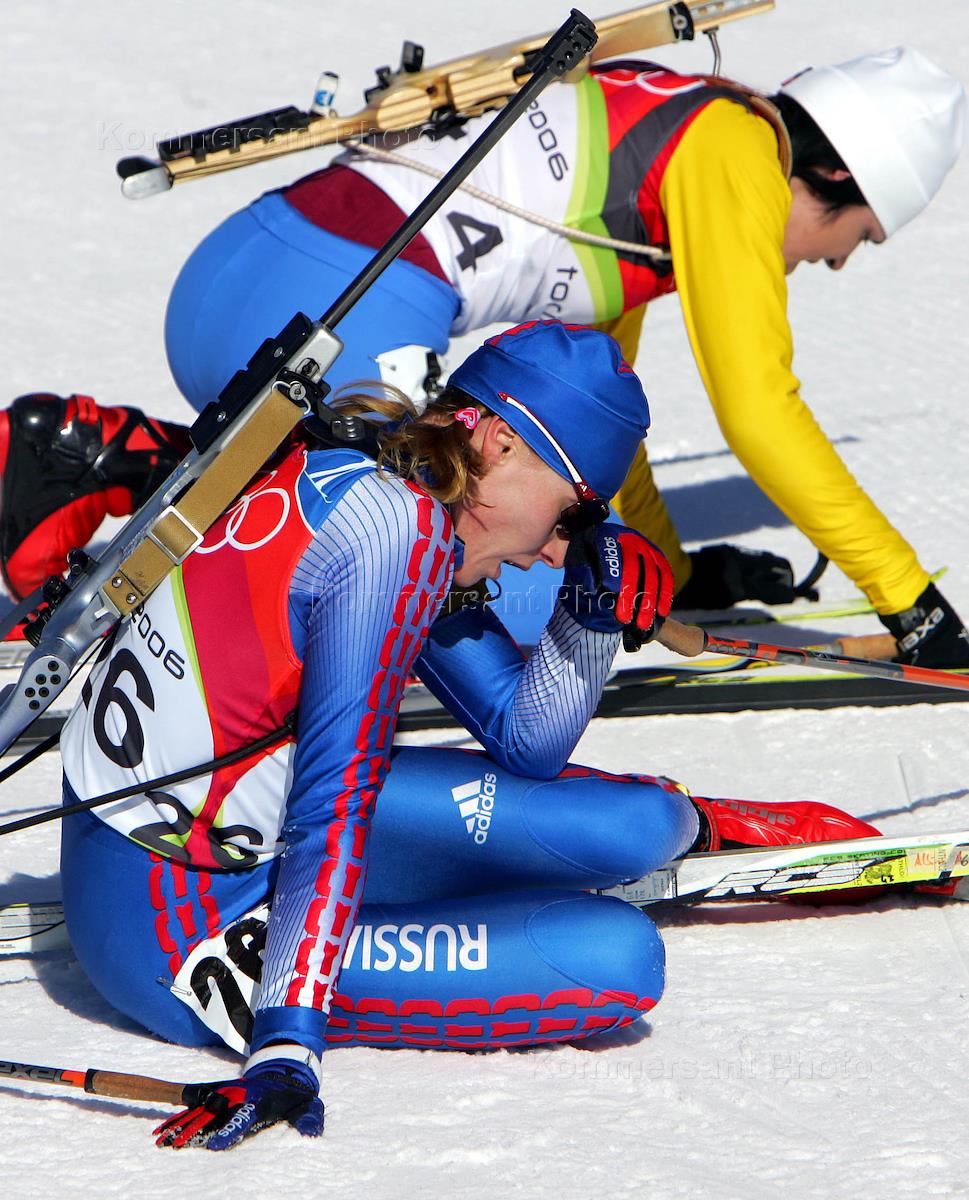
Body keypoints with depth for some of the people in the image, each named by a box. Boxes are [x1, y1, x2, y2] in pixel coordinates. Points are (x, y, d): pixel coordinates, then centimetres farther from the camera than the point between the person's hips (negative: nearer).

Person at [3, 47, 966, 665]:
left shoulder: (654, 124, 27)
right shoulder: (733, 151, 0)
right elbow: (759, 411, -3)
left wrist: (670, 568, 44)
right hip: (338, 321, -10)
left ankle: (85, 458, 9)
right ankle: (117, 463, -12)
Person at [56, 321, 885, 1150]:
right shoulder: (399, 531, -20)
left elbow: (522, 739, 14)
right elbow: (333, 804, -27)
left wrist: (595, 602, -1)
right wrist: (286, 1046, -31)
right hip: (174, 931, -9)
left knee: (629, 823, 6)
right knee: (615, 960, -17)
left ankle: (693, 825, 39)